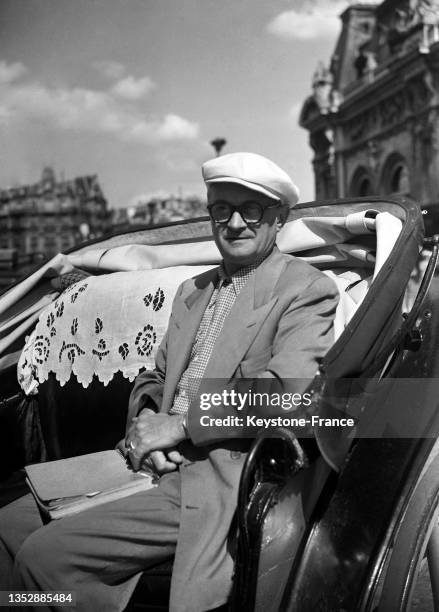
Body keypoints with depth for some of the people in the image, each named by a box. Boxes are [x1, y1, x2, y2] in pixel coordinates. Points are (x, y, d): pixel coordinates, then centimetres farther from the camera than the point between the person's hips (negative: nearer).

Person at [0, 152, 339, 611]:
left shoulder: (308, 290, -5)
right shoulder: (193, 290, 20)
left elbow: (285, 388, -19)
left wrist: (177, 425, -16)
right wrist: (144, 421, -4)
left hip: (224, 479, -8)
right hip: (162, 464, 8)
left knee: (44, 554, -17)